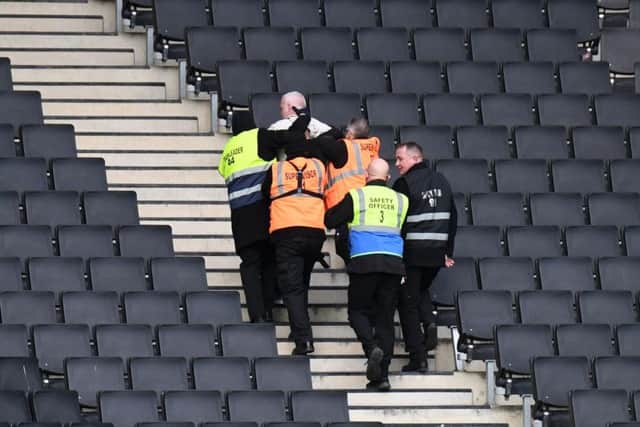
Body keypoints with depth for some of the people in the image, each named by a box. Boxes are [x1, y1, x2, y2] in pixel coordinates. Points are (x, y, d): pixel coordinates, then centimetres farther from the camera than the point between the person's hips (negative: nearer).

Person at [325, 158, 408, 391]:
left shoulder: (356, 196, 2)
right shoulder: (400, 200, 8)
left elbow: (330, 221, 7)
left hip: (364, 261, -3)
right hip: (394, 263, 3)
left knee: (358, 311, 10)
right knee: (385, 317, 7)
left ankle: (372, 347, -19)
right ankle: (382, 375, 4)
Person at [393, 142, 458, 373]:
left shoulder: (404, 184, -9)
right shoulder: (441, 181, 12)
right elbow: (452, 217, 16)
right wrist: (448, 252, 21)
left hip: (412, 251, -6)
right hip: (437, 252, 6)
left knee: (408, 301, 3)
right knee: (422, 290, 28)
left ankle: (417, 357, -2)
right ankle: (429, 321, -1)